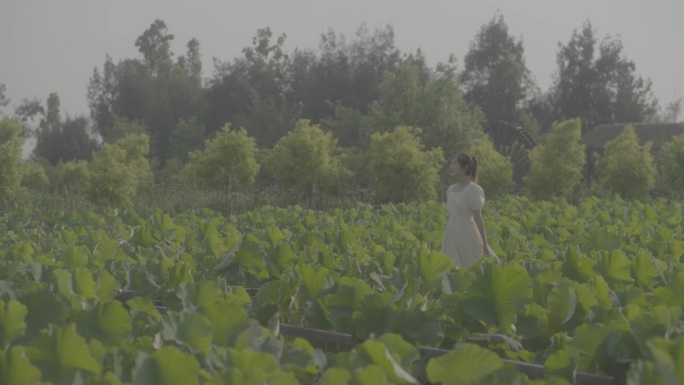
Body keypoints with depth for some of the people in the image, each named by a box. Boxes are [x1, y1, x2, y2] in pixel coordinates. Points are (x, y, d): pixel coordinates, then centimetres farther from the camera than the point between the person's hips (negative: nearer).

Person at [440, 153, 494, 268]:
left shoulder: (472, 189, -10)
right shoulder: (450, 189, 11)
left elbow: (478, 217, -12)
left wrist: (484, 244, -13)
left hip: (467, 235, -7)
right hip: (452, 235, 7)